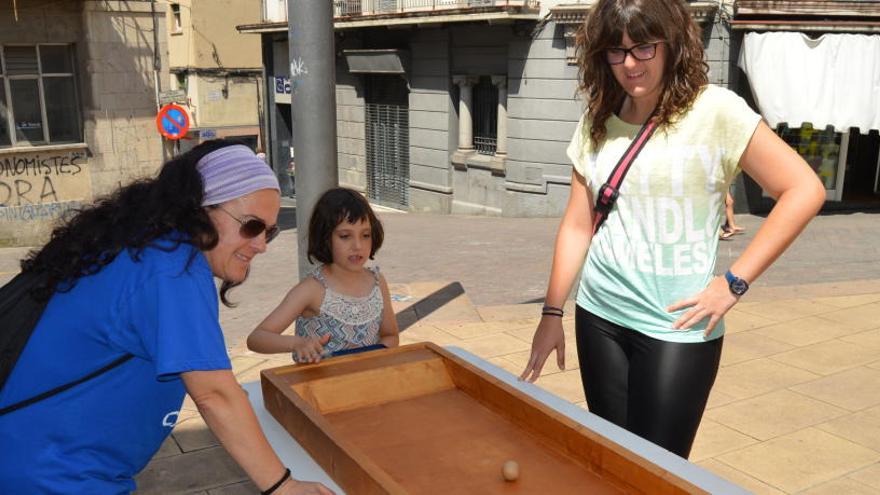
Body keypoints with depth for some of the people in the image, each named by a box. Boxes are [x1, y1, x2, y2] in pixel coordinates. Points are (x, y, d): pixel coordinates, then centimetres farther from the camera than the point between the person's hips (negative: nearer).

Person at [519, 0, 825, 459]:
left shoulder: (713, 111, -10)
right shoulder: (596, 122, 4)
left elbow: (803, 190, -10)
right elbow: (577, 225, 7)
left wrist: (735, 282, -12)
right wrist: (551, 313, 5)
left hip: (677, 327, -4)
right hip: (598, 317, 4)